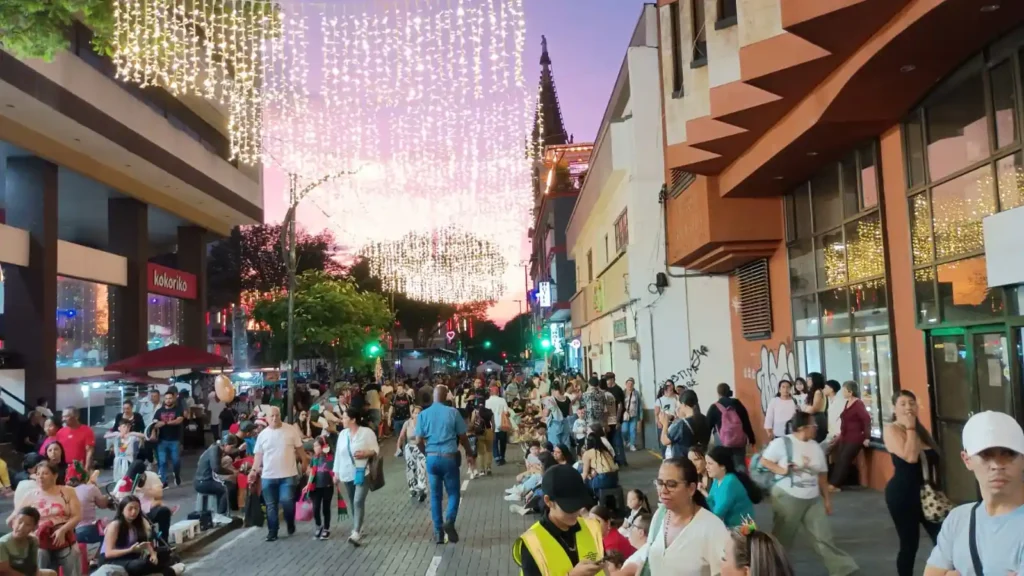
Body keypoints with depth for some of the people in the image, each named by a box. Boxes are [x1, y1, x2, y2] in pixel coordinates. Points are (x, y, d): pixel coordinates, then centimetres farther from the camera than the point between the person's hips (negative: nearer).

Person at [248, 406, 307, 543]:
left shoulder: (291, 430, -2)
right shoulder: (262, 435, 3)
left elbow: (299, 449, 3)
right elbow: (259, 455, 7)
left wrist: (304, 464, -1)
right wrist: (254, 470, -3)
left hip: (288, 475, -2)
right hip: (268, 476, 2)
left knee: (287, 501, -10)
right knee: (271, 506, 7)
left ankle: (290, 525, 17)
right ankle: (272, 532, 18)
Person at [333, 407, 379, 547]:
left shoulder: (367, 432, -7)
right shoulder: (342, 434, 8)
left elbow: (376, 449, -3)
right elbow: (338, 454, 12)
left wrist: (366, 453, -22)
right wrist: (336, 473, 13)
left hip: (362, 473, -6)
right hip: (347, 474, 6)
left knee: (359, 501, -15)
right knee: (352, 502, 13)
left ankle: (356, 533, -19)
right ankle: (358, 528, 28)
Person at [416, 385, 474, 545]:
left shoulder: (423, 414, 1)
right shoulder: (453, 412, -6)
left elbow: (419, 441, 1)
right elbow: (463, 437, -1)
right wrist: (469, 454, 14)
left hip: (432, 458, 3)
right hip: (449, 457, -2)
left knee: (435, 495, 12)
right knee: (453, 493, 11)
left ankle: (438, 532, 14)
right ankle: (449, 520, -13)